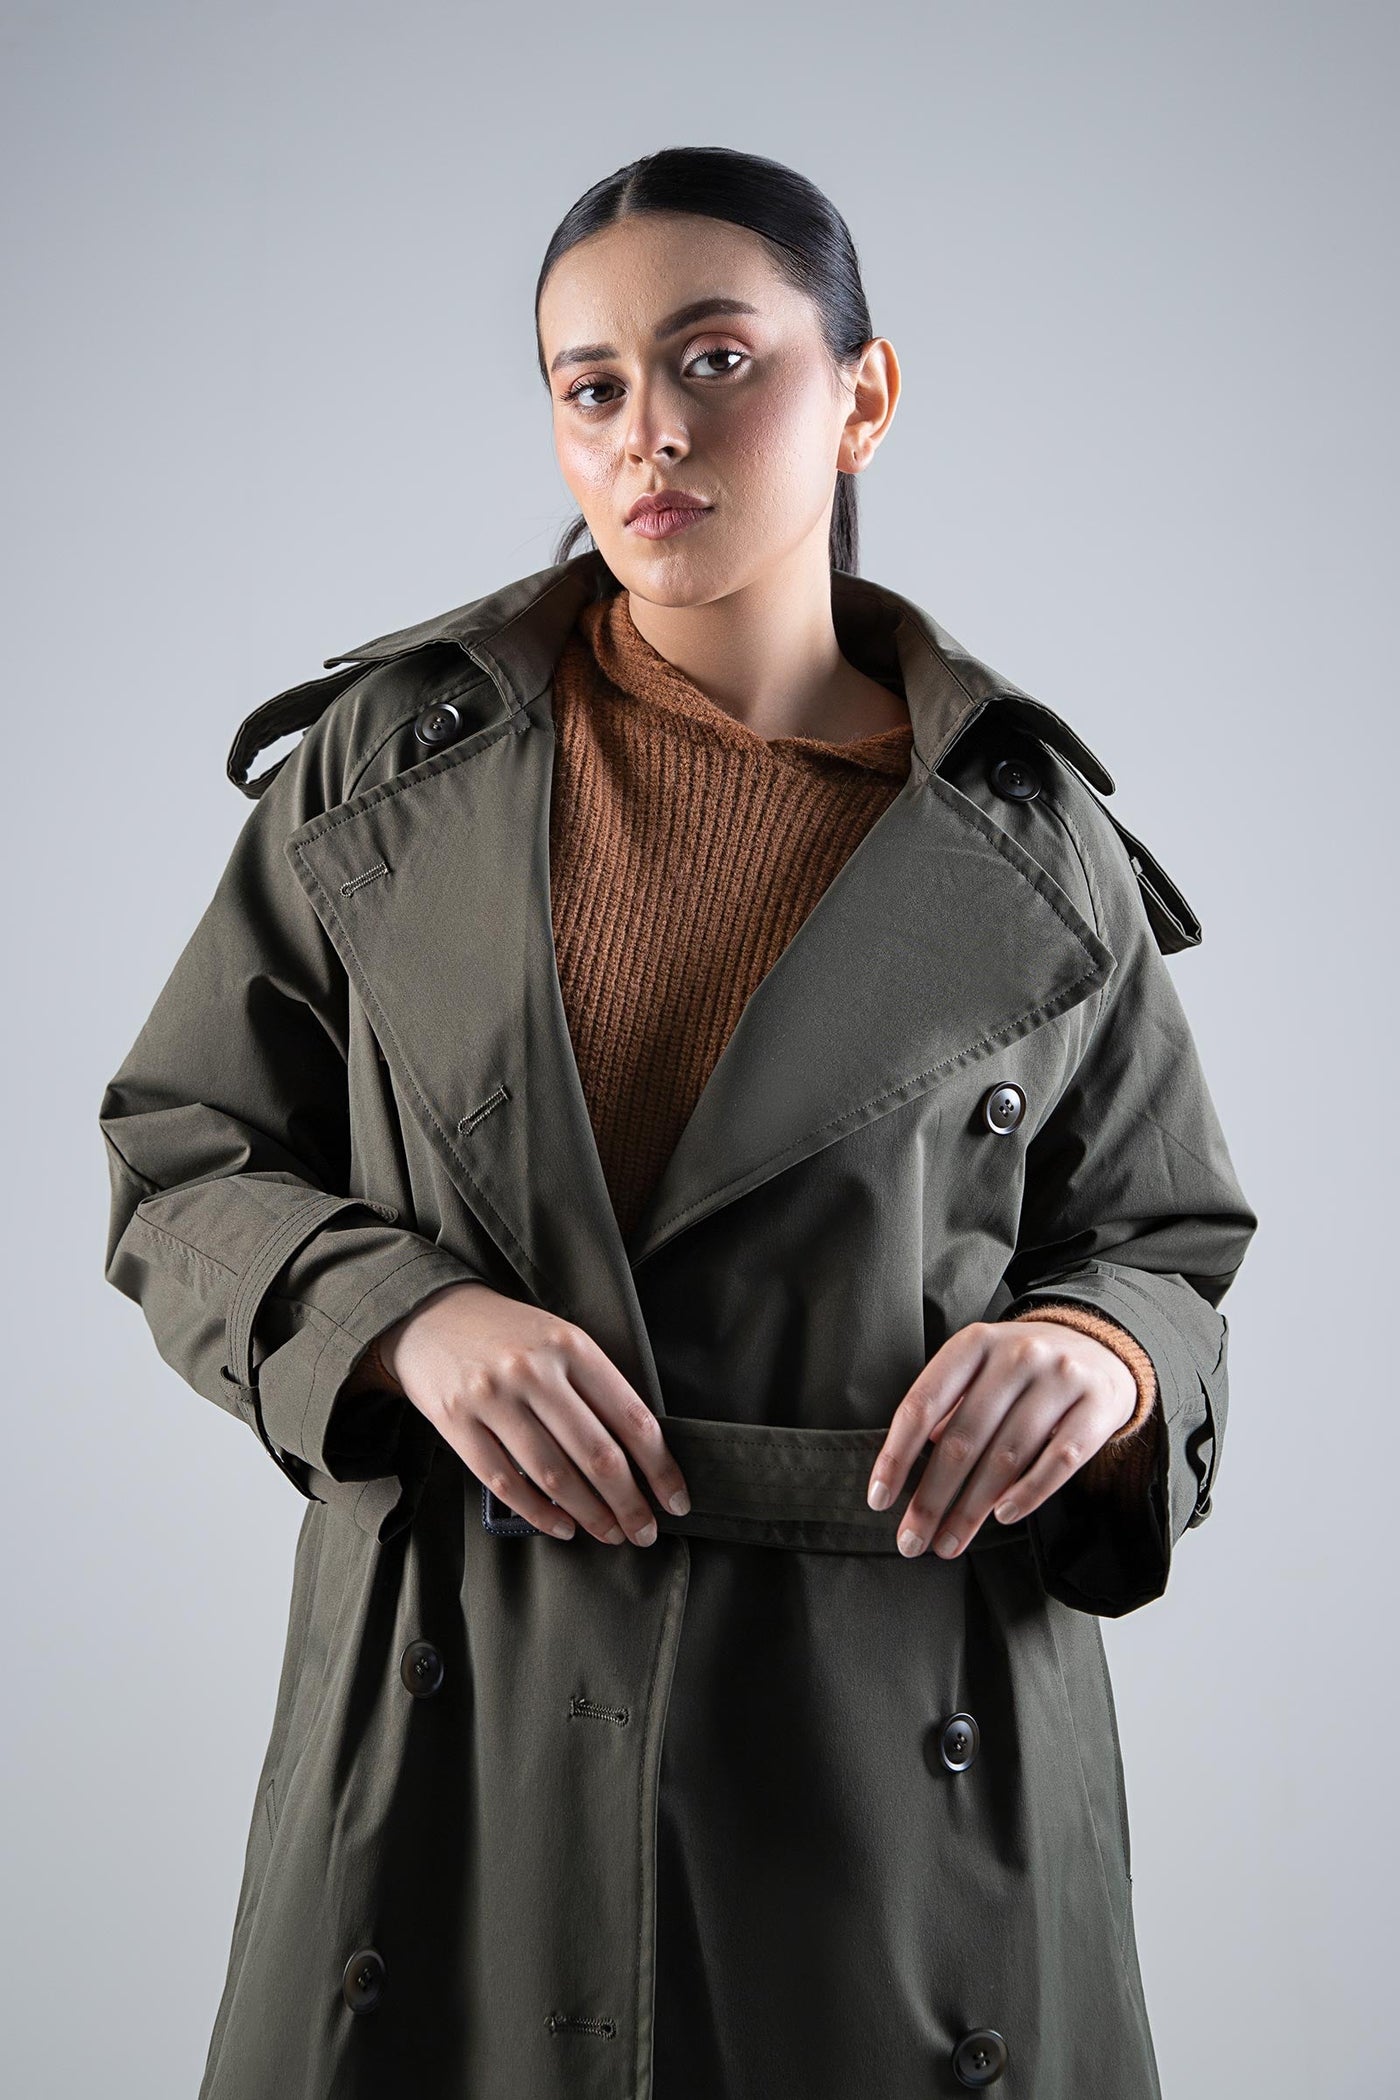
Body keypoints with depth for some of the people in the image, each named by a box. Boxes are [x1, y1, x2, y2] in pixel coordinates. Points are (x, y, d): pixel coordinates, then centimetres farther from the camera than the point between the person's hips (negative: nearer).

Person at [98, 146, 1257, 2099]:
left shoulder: (1035, 851, -1)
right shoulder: (392, 766, 0)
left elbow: (1162, 1246, 7)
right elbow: (184, 1163, 4)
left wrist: (1094, 1354, -17)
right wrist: (406, 1318, -15)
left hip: (902, 1737, 0)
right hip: (465, 1702, 1)